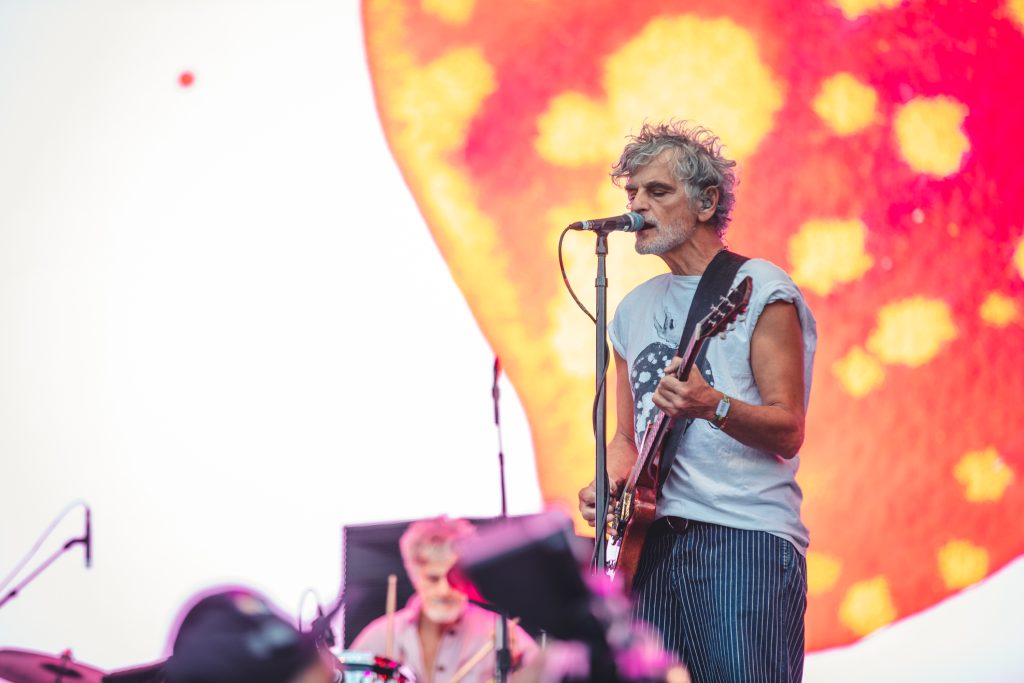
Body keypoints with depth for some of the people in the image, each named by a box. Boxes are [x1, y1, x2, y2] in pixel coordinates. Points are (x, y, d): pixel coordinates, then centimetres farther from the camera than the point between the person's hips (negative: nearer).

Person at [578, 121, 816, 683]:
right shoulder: (633, 310, 19)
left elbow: (788, 432, -9)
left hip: (747, 537, -6)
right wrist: (608, 485, 2)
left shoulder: (760, 291, -2)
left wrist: (713, 406, -27)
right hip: (652, 537, 6)